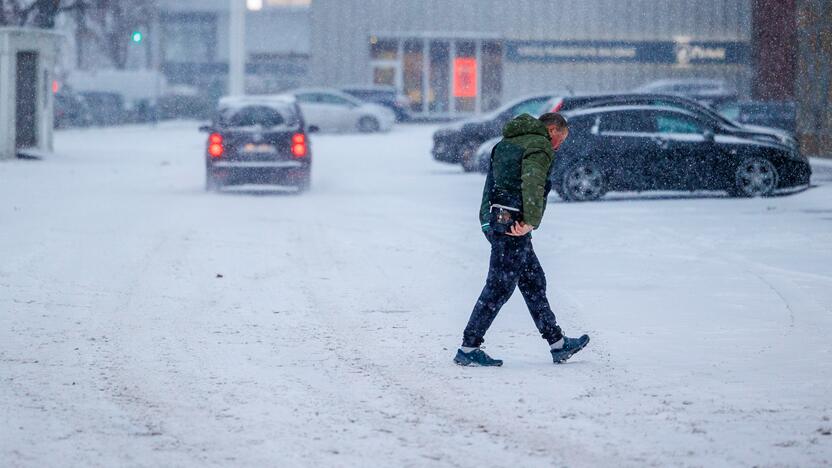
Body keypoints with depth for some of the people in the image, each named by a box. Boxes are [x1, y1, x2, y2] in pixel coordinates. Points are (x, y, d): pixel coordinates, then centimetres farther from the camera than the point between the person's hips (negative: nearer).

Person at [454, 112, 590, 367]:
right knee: (499, 287, -5)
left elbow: (493, 181, 20)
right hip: (512, 226, -10)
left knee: (534, 281, 15)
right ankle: (468, 348, -3)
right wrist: (531, 221, -25)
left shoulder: (507, 142, 22)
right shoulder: (540, 146, -7)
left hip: (493, 219, 10)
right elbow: (532, 182, -24)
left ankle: (558, 344, 21)